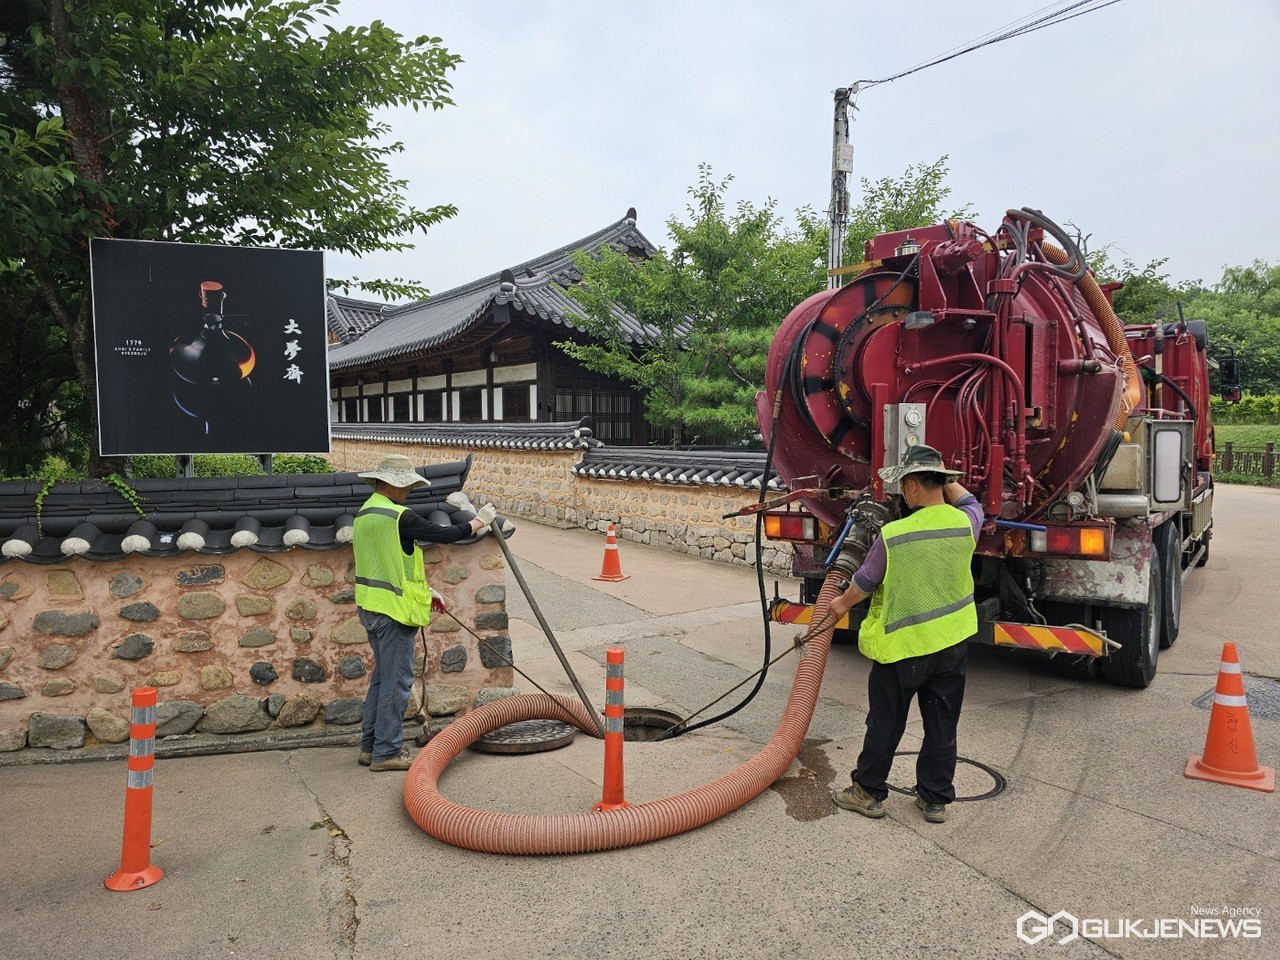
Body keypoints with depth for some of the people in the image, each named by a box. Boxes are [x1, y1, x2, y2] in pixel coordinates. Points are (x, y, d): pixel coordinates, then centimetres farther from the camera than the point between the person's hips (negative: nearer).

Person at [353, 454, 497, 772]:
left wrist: (424, 592, 21)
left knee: (382, 677, 19)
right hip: (394, 609, -10)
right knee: (396, 681, 0)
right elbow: (442, 534, -14)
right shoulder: (398, 516, -19)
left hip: (370, 606, 10)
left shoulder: (364, 514, 12)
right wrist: (478, 523, 2)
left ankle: (370, 745, 26)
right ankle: (386, 752, 7)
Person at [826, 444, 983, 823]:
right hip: (951, 644, 5)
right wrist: (945, 477, 26)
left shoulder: (892, 535, -20)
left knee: (885, 724, 10)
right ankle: (935, 799, 26)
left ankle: (868, 793, 23)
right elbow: (969, 502, 20)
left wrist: (843, 603, 13)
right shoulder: (966, 523, -7)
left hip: (903, 645, -4)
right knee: (942, 726, 15)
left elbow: (865, 581, -5)